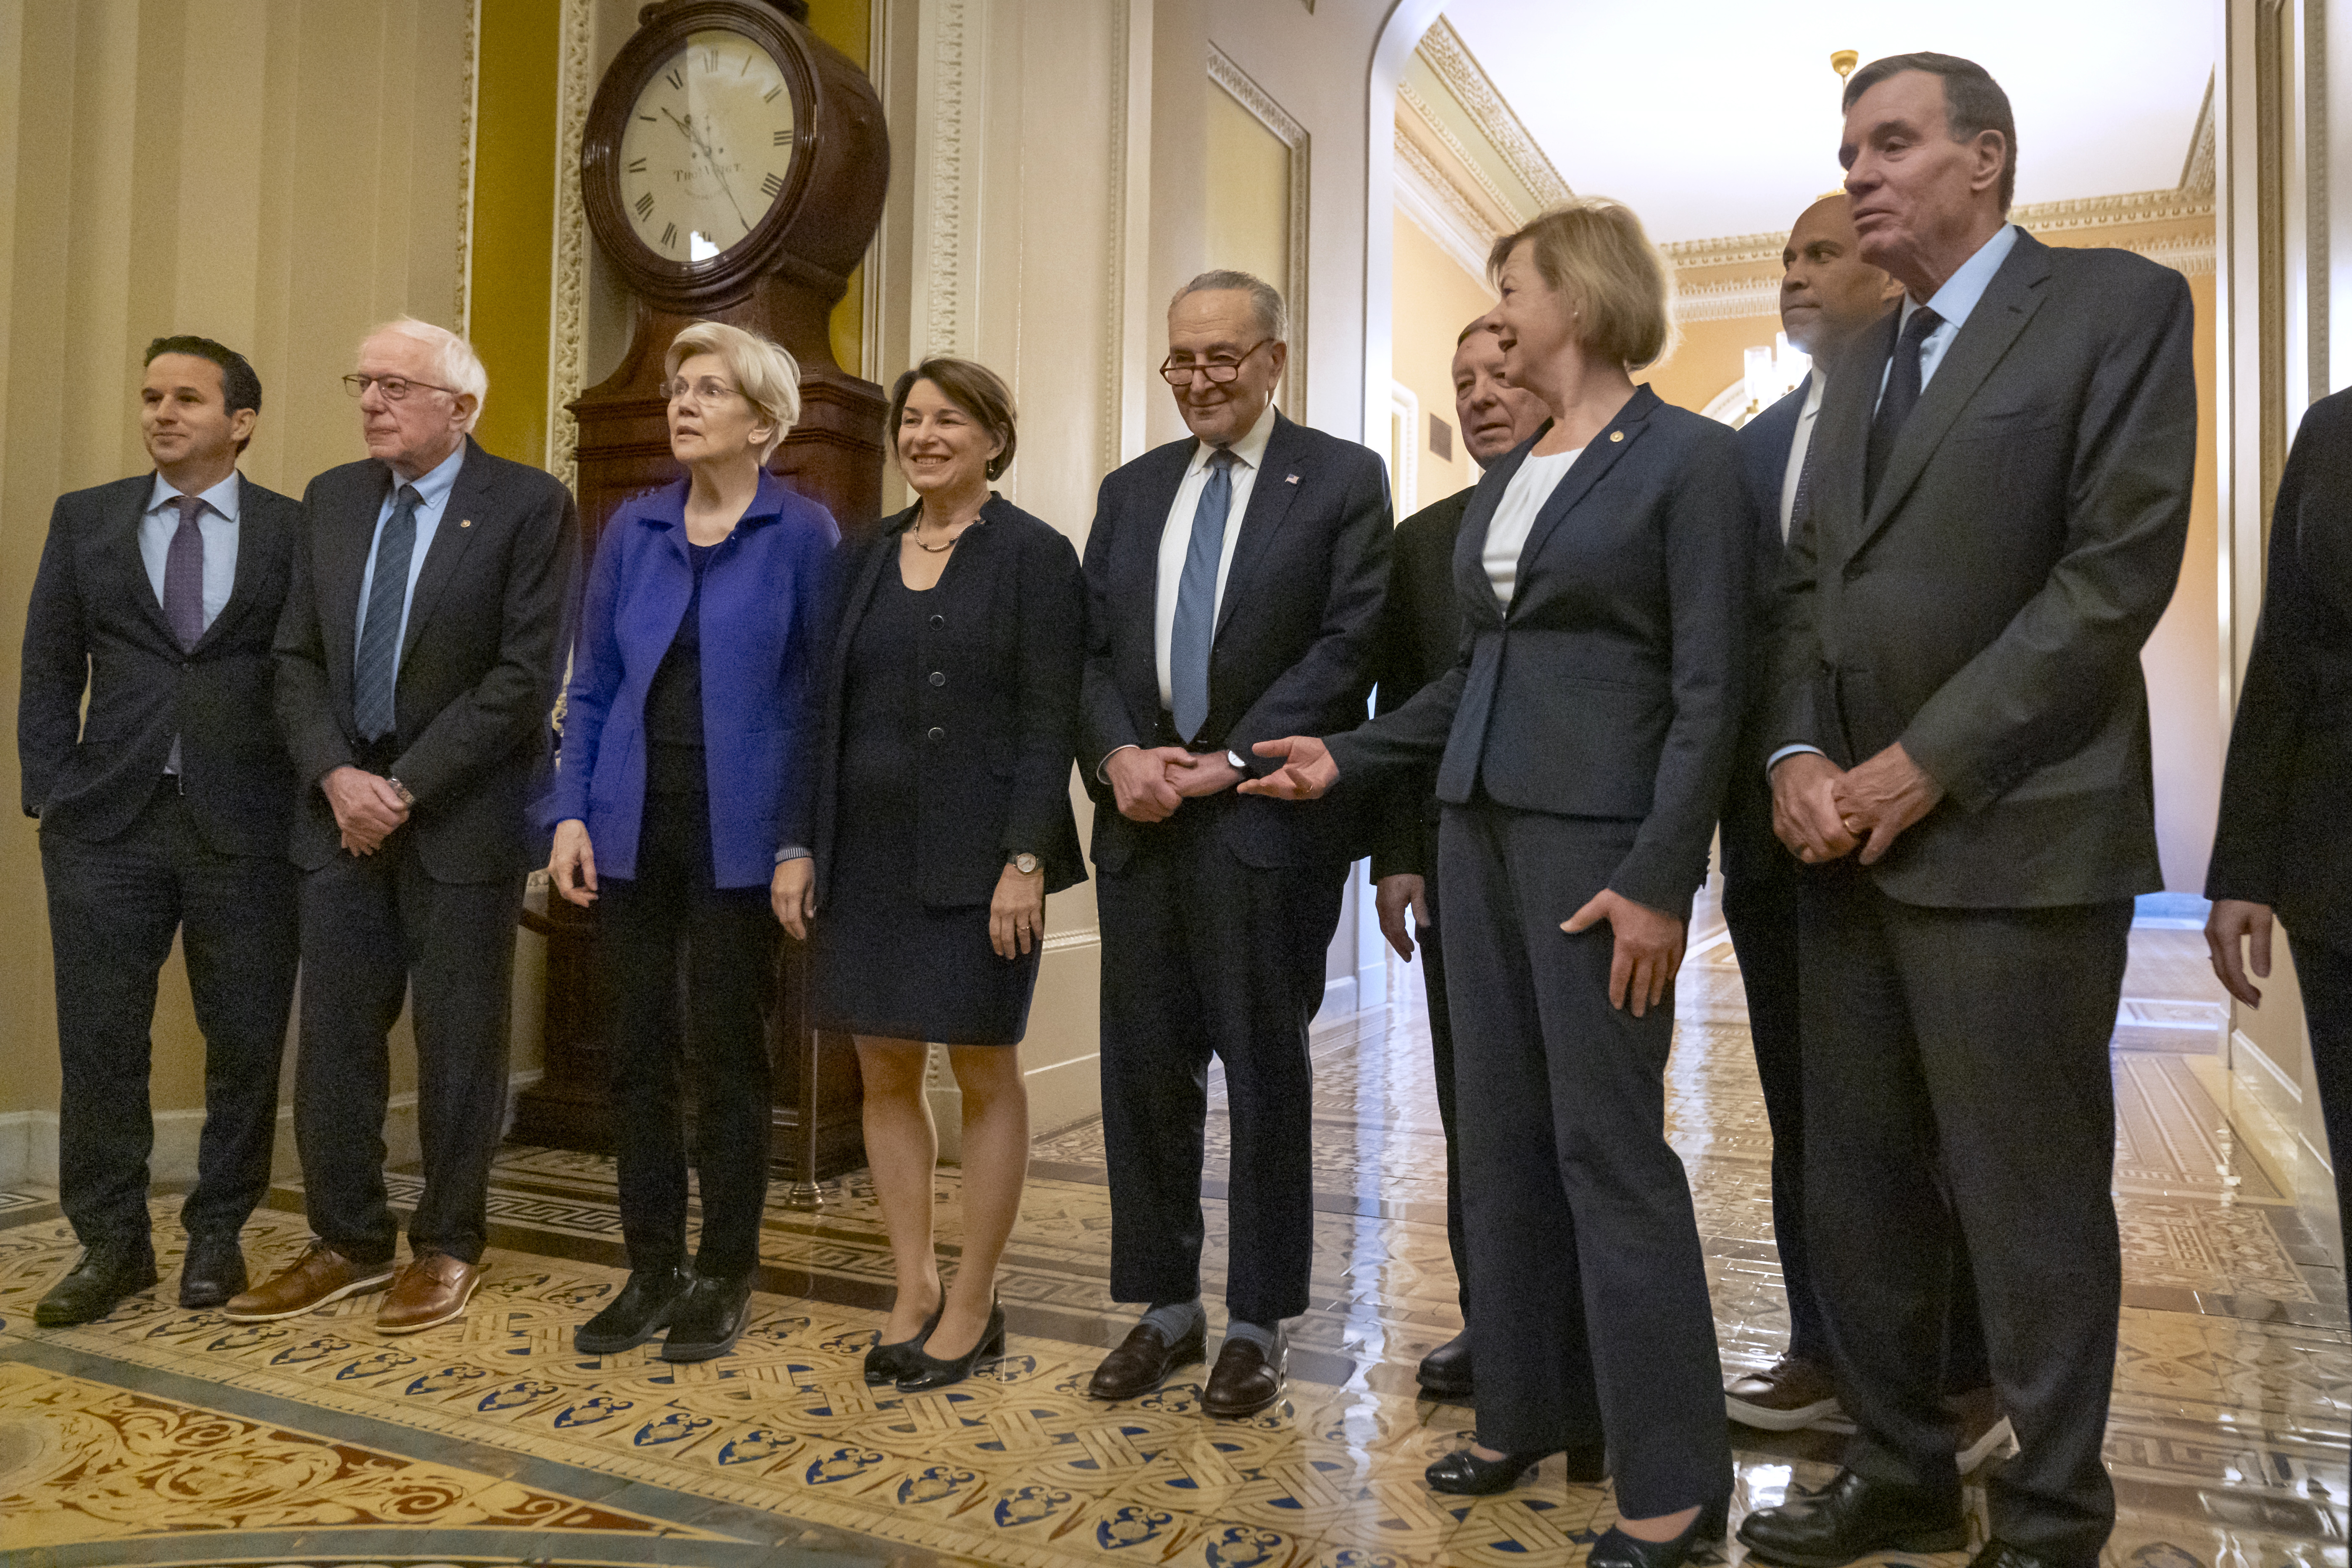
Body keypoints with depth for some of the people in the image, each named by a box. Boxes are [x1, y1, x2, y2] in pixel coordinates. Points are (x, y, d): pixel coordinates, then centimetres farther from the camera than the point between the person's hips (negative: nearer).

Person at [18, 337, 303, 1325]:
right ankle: (111, 1244, 20)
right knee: (99, 1040, 5)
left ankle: (217, 1234, 22)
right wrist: (51, 803, 2)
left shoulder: (296, 532, 4)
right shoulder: (85, 520, 11)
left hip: (247, 827, -2)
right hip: (108, 824, 2)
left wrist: (310, 806, -4)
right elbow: (49, 672, 10)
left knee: (246, 1041, 5)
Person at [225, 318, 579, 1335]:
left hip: (462, 814, -5)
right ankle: (347, 1242, 23)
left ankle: (447, 1248, 20)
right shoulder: (329, 500, 11)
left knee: (458, 1040, 5)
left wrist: (408, 787, -14)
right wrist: (334, 774, -7)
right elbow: (297, 657, 10)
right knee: (333, 1034, 8)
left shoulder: (529, 506, -7)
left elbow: (527, 676, -13)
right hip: (342, 806, 5)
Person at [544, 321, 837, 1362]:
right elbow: (592, 685, 10)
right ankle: (652, 1270, 23)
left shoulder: (802, 535, -3)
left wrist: (801, 843, -11)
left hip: (738, 831, -4)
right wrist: (571, 814, 0)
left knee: (727, 1054, 5)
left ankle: (723, 1278, 20)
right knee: (635, 1051, 9)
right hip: (632, 825, 4)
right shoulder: (633, 529, 9)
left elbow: (824, 698, -5)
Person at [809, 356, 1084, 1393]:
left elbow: (1050, 721, -10)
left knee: (984, 1071, 4)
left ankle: (973, 1305, 18)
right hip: (870, 851, 6)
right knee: (884, 1071, 9)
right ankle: (913, 1290, 24)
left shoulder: (1032, 555, -4)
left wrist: (1026, 858, -17)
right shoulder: (869, 558, 12)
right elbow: (835, 710, 14)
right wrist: (808, 846, 9)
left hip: (975, 855, -6)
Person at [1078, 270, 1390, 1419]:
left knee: (1265, 1072, 5)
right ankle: (1166, 1305, 26)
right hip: (1141, 821, 5)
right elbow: (1091, 651, 11)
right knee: (1144, 1069, 9)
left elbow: (1349, 646, -9)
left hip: (1267, 821, -4)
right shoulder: (1131, 491, 16)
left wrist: (1231, 760, -15)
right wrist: (1118, 754, -7)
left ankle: (1259, 1323, 21)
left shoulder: (1343, 479, 1)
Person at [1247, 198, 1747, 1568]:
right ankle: (1534, 1414, 27)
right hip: (1480, 824, 8)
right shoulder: (1507, 475, 16)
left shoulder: (1687, 457, -6)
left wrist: (1660, 881, -17)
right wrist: (1351, 759, 14)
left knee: (1610, 1145, -3)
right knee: (1505, 1134, 12)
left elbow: (1709, 692, -11)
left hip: (1600, 836, -7)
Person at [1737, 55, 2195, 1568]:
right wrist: (1800, 756, -3)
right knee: (1858, 1191, 12)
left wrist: (1927, 764, -14)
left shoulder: (2119, 304, -1)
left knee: (2030, 1203, 3)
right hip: (1853, 834, 7)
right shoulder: (1861, 365, 19)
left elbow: (2122, 567, -11)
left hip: (2011, 834, -6)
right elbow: (1813, 582, 14)